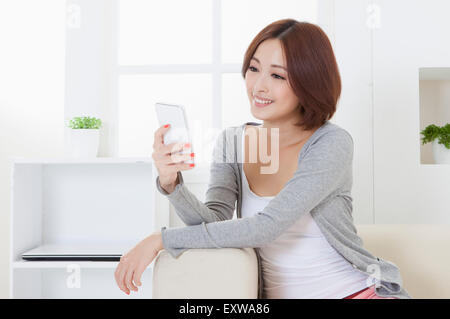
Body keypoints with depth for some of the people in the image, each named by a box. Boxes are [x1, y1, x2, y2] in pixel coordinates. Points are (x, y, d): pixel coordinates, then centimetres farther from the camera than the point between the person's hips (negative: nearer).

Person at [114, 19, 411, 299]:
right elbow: (215, 219, -7)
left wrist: (161, 239, -19)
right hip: (275, 294, 2)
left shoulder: (332, 144, -13)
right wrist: (171, 183, -25)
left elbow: (268, 225, -21)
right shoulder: (231, 142, 2)